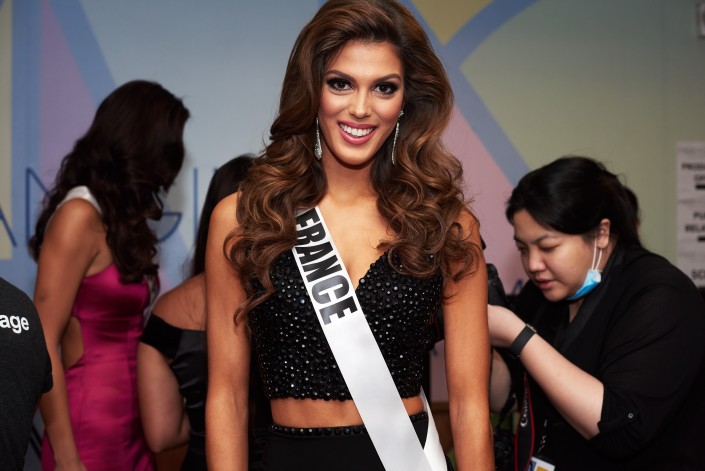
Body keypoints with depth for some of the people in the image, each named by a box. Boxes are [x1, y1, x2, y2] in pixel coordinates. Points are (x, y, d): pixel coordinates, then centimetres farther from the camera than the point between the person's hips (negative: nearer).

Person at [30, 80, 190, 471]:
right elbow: (42, 345, -16)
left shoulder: (125, 218, 9)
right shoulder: (80, 215, -14)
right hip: (91, 427, -8)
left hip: (134, 425, 8)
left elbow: (126, 333, 9)